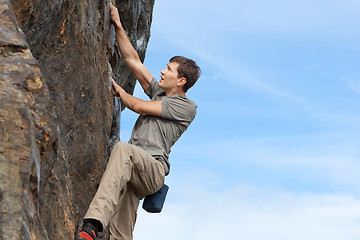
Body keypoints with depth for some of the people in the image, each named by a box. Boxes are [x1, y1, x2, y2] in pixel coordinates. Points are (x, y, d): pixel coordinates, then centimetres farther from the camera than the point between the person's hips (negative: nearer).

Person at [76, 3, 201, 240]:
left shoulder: (186, 106, 3)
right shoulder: (159, 92, 27)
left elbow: (138, 106, 1)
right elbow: (132, 59, 25)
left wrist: (118, 90, 17)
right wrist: (118, 25, 22)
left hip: (153, 168, -8)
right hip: (132, 168, 8)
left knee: (123, 149, -39)